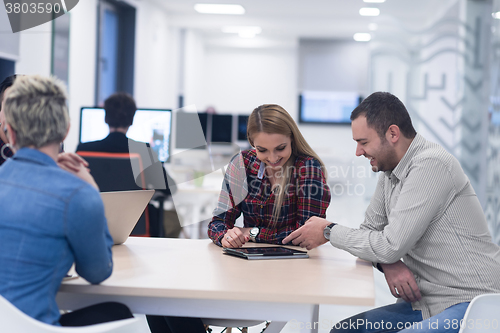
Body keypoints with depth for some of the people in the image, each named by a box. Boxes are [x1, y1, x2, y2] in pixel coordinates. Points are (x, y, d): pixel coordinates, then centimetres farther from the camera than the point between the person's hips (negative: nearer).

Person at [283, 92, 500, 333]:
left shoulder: (431, 166, -19)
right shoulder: (389, 170, 11)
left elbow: (390, 246, -21)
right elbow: (370, 231, 14)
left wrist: (329, 231, -7)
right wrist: (388, 263, -10)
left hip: (471, 304, -9)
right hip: (428, 302, 9)